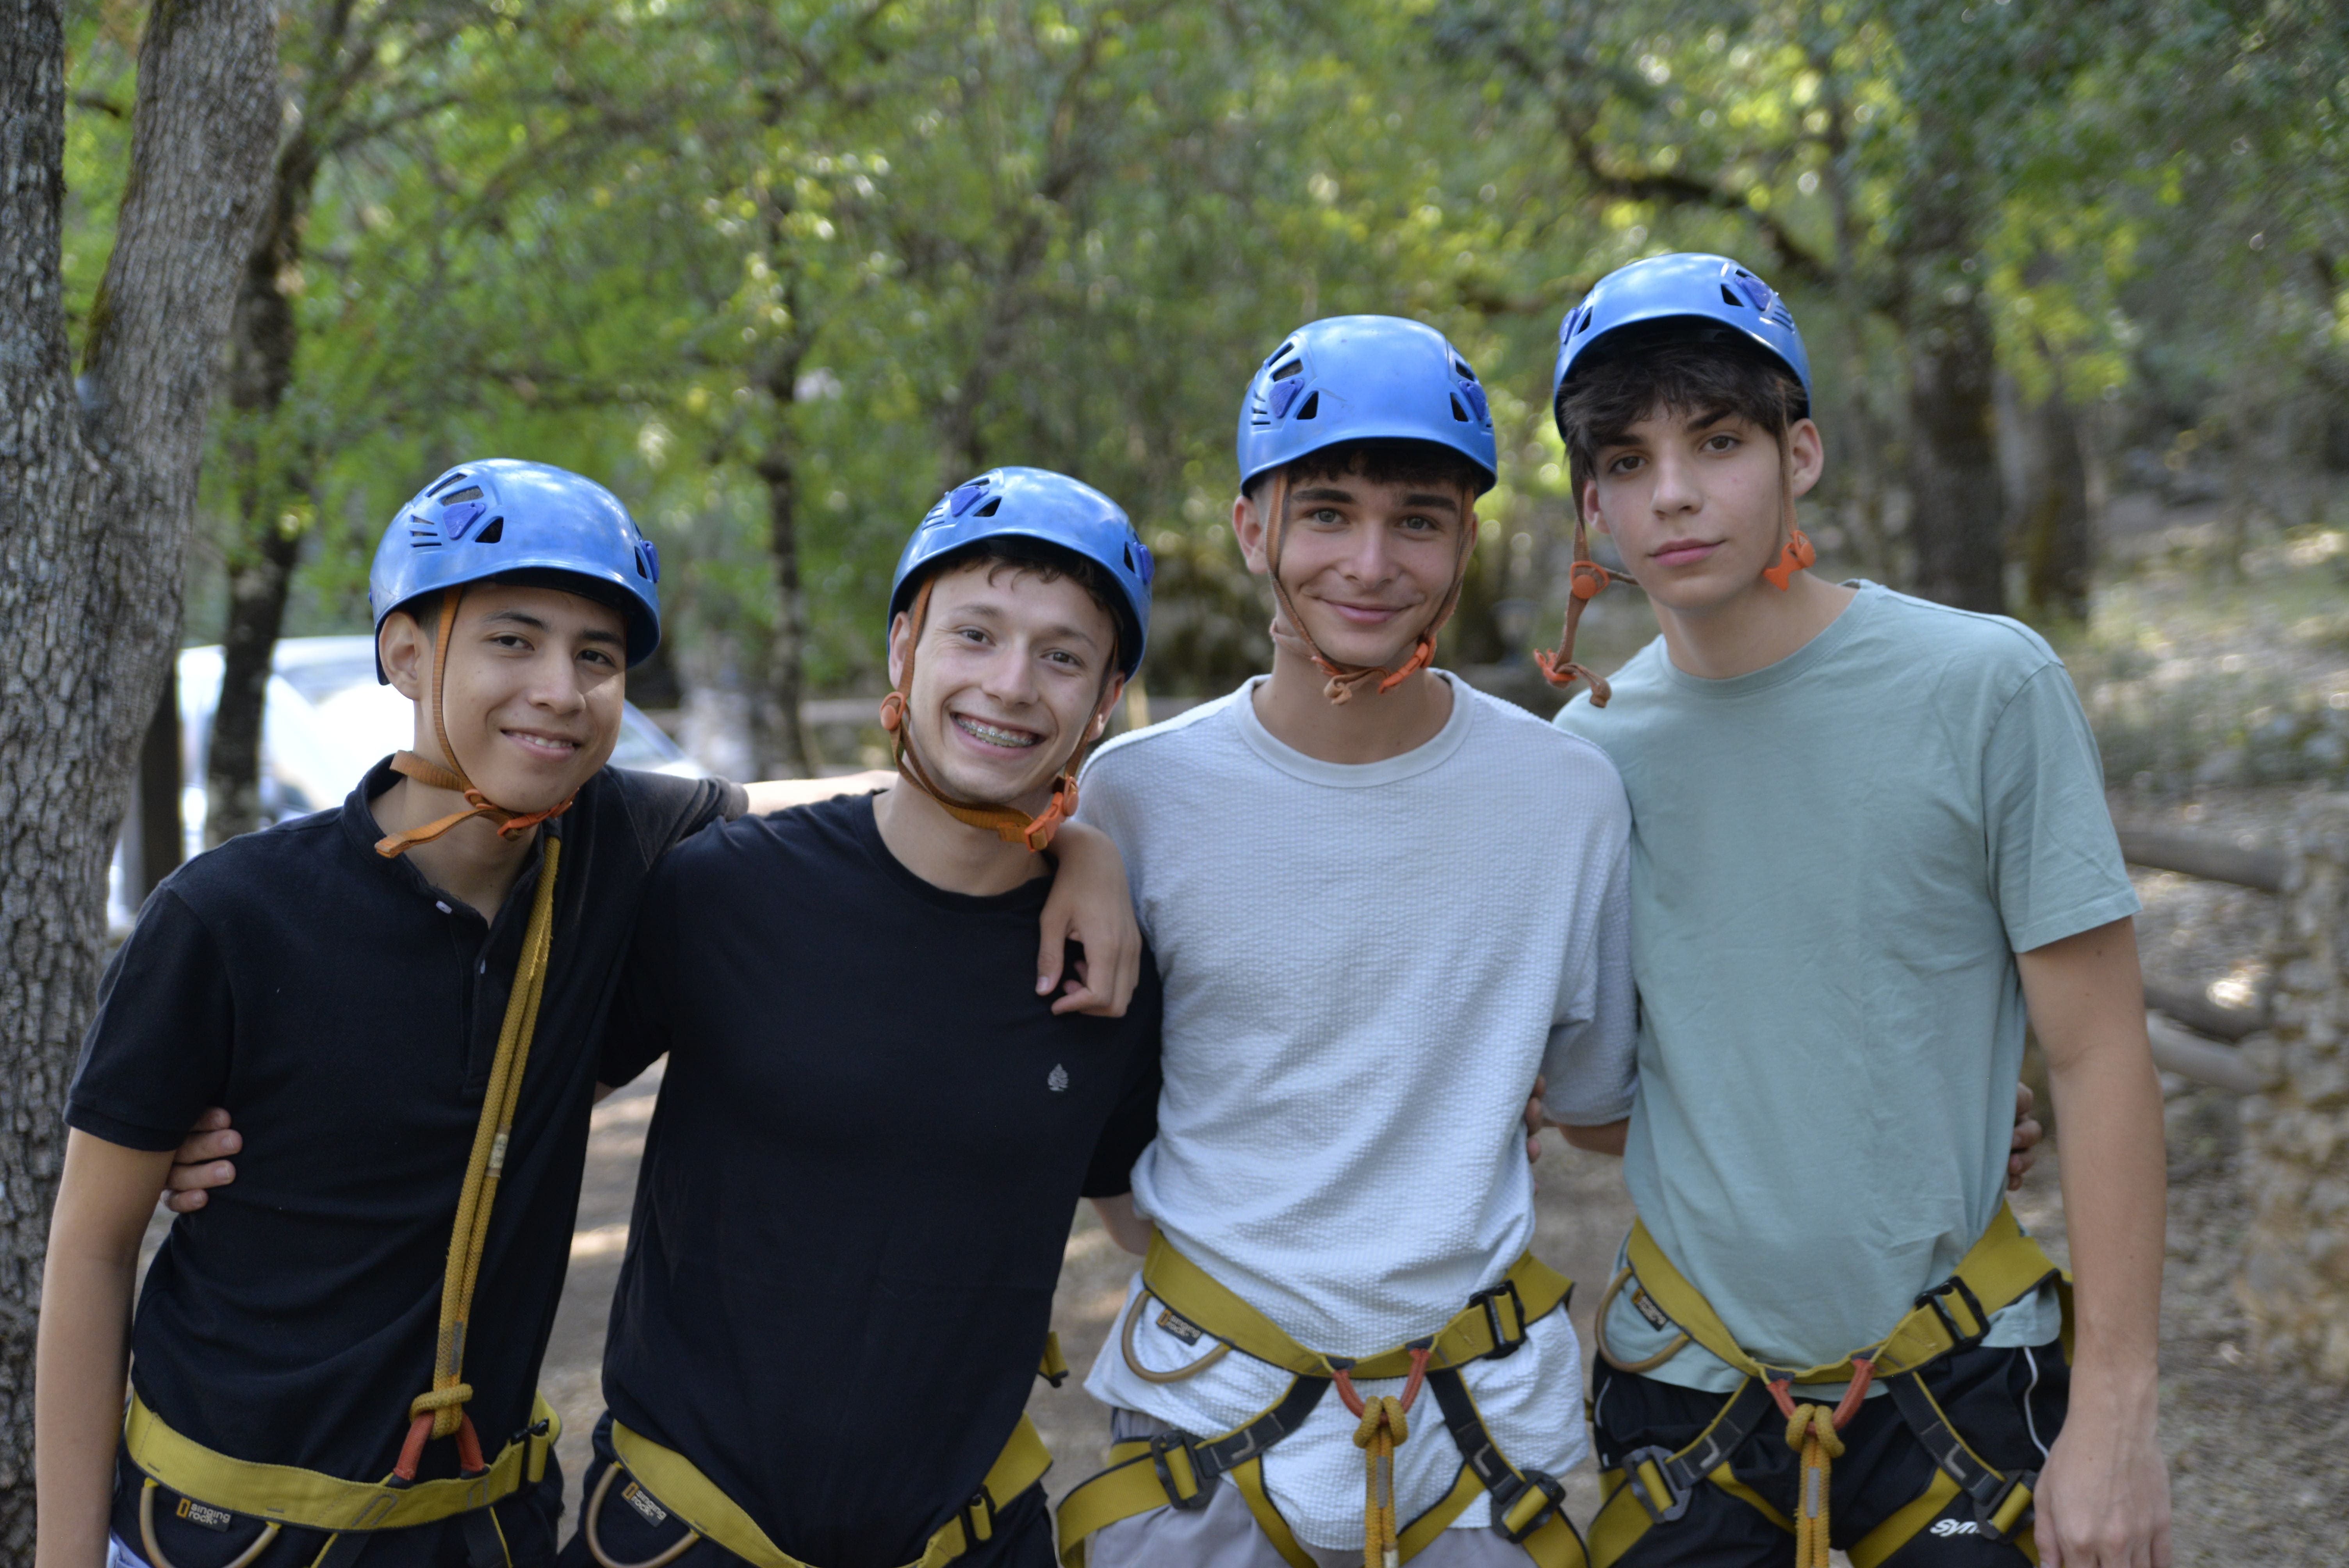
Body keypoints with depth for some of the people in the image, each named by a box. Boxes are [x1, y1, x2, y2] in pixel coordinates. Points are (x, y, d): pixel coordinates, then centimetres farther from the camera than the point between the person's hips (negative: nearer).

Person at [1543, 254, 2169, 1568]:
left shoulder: (1987, 688, -11)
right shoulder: (1590, 749, 0)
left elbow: (2100, 1058, -9)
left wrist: (2116, 1417, -11)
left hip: (1952, 1383, -2)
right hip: (1686, 1388, 3)